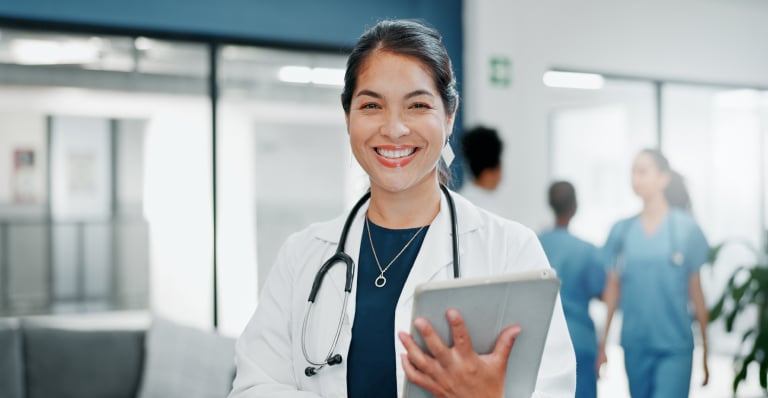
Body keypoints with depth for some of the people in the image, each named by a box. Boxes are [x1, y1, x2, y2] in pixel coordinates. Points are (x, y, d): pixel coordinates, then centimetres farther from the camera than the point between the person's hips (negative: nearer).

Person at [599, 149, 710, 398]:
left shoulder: (686, 228, -3)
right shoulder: (622, 231, 5)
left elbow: (696, 291, 1)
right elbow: (612, 289, 8)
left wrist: (705, 349, 4)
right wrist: (602, 344, 7)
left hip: (674, 347, -3)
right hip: (635, 346, 3)